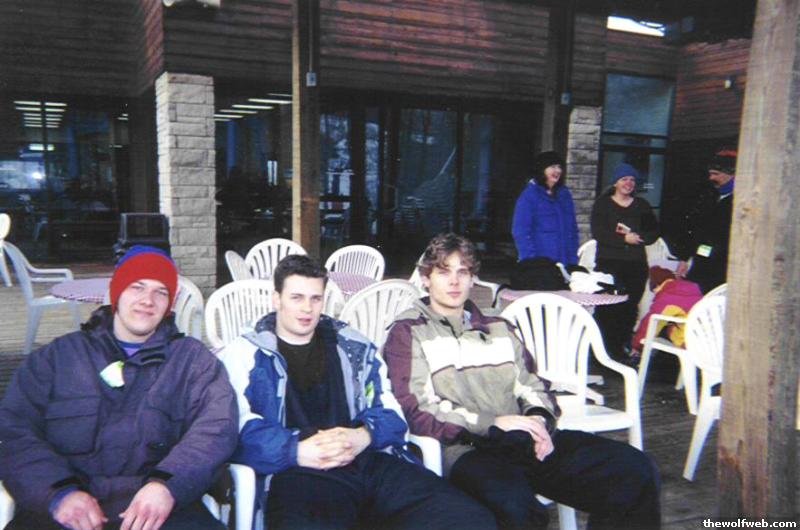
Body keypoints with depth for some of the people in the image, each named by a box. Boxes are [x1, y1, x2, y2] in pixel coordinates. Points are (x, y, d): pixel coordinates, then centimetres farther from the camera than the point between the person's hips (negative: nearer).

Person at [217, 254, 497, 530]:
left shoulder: (353, 346, 25)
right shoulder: (245, 354, 15)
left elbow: (391, 407, 18)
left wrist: (364, 436, -6)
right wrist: (296, 450, -18)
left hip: (374, 462, 5)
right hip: (301, 472, -4)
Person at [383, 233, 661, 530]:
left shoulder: (497, 328, 26)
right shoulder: (407, 333, 8)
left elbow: (533, 386, 21)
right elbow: (417, 410, -4)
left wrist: (539, 419, -2)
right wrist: (491, 423, -12)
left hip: (525, 441, 5)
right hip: (466, 449, -5)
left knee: (634, 471, -14)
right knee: (515, 505, -38)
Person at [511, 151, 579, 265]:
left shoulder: (565, 194, 13)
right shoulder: (529, 195, -4)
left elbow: (572, 229, 16)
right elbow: (521, 232, -7)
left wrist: (573, 258, 7)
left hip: (564, 261, 5)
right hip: (539, 263, -5)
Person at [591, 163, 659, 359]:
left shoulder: (642, 206, 17)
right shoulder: (602, 204, 7)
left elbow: (654, 232, 12)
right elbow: (597, 232, -6)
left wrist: (638, 237, -9)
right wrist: (624, 239, -15)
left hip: (636, 264, 3)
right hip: (608, 263, -3)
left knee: (630, 307, -3)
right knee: (606, 308, -9)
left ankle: (622, 347, 6)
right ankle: (604, 349, -1)